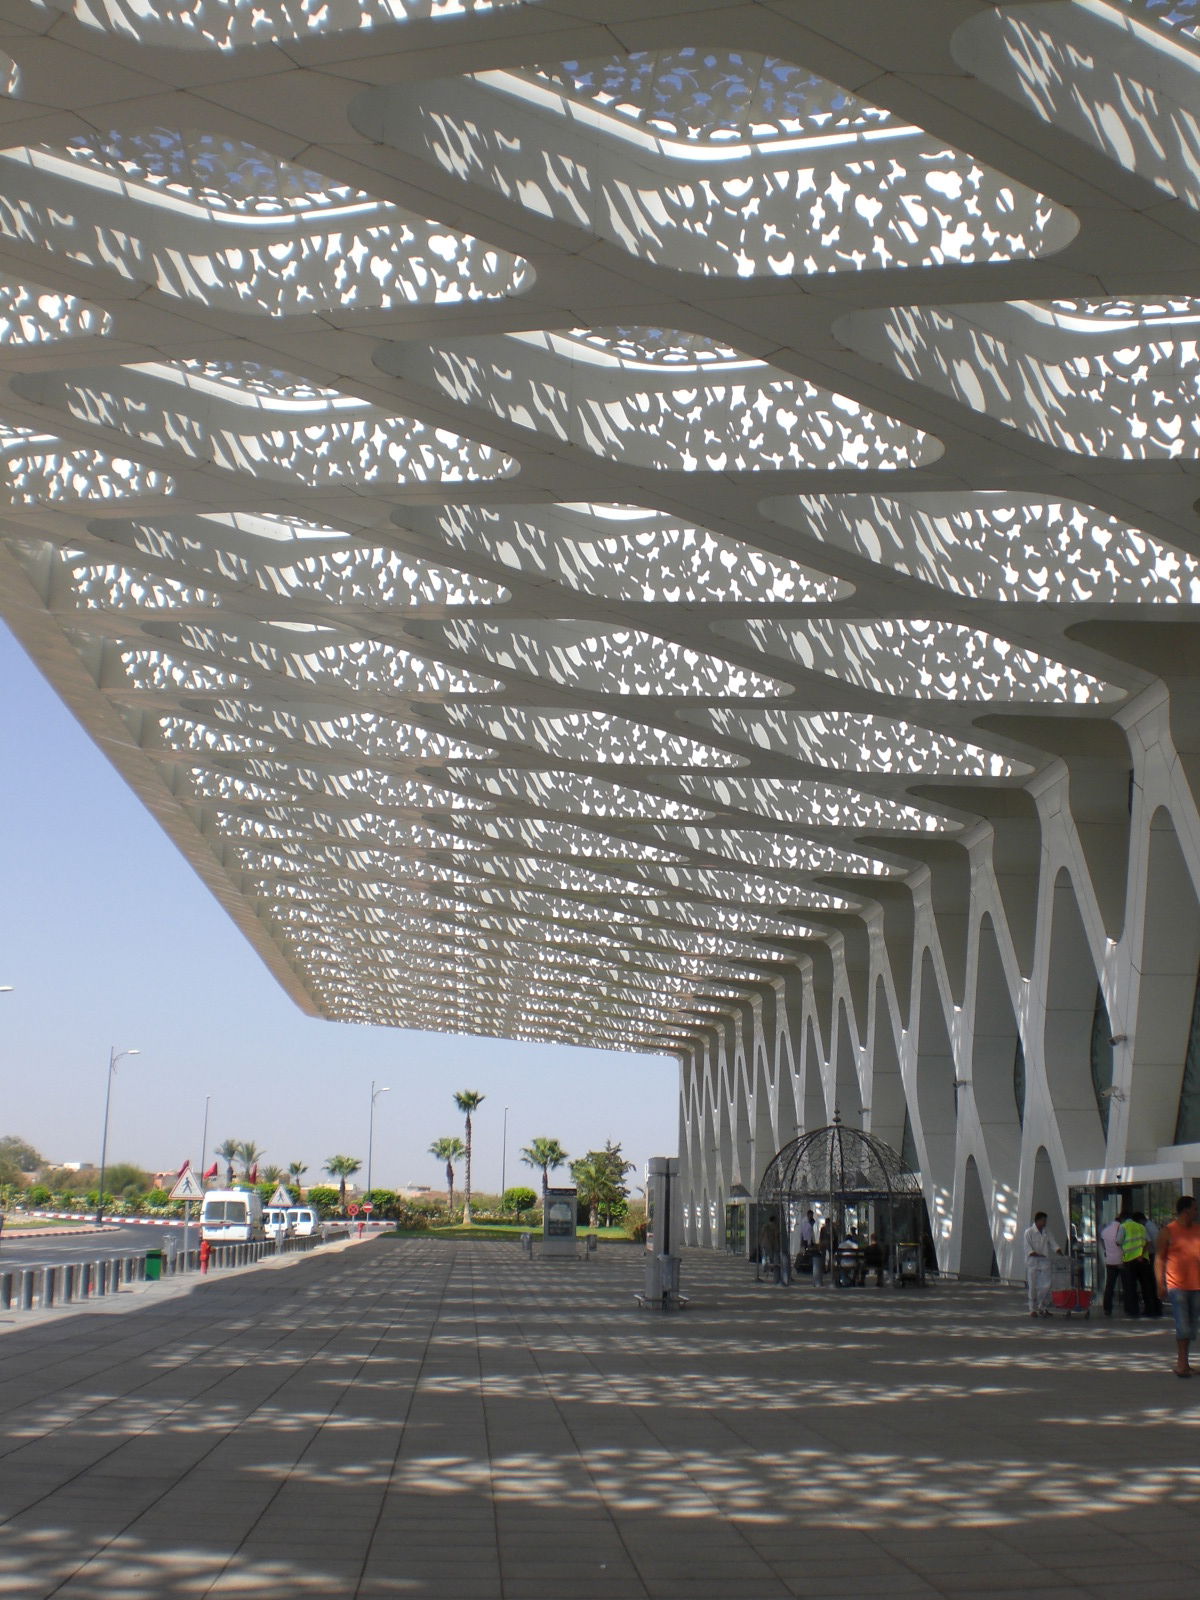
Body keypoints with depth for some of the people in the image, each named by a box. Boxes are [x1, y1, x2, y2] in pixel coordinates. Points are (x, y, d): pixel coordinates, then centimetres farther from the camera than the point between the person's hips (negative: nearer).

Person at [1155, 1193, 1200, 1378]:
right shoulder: (1167, 1232, -2)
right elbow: (1160, 1259, -1)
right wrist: (1160, 1284, -7)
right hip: (1176, 1284, -5)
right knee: (1182, 1325, -11)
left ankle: (1182, 1362, 19)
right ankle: (1181, 1362, -6)